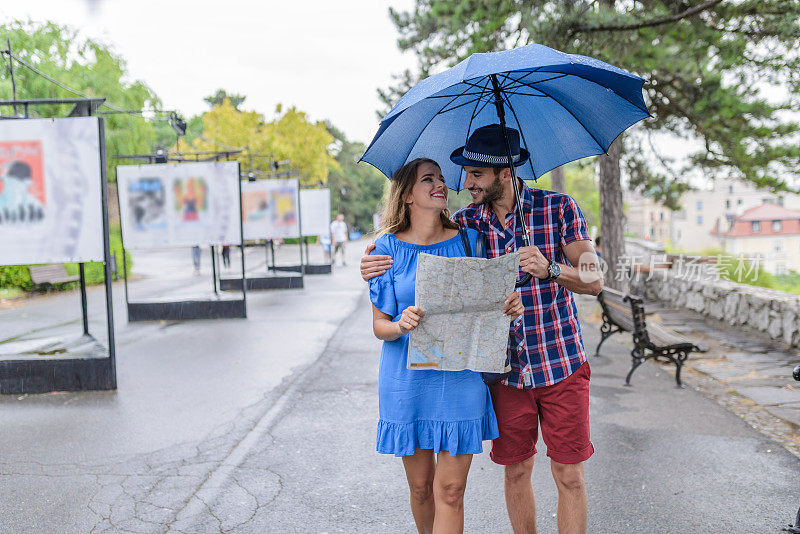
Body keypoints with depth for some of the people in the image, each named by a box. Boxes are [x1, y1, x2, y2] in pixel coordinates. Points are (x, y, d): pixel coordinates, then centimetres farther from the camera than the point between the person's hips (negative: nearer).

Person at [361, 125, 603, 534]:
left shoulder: (559, 208, -7)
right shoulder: (464, 223, -1)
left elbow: (593, 281, -9)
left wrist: (549, 269, -29)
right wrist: (376, 268, -13)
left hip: (561, 364, -2)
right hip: (505, 367, 2)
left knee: (569, 477, 4)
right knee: (516, 472, 12)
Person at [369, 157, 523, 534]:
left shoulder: (467, 239, 3)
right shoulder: (388, 248, -1)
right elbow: (379, 325, -1)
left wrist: (510, 308, -11)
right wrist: (401, 325, -23)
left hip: (460, 379, 0)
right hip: (407, 380, 0)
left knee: (450, 490, 0)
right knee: (420, 487, 14)